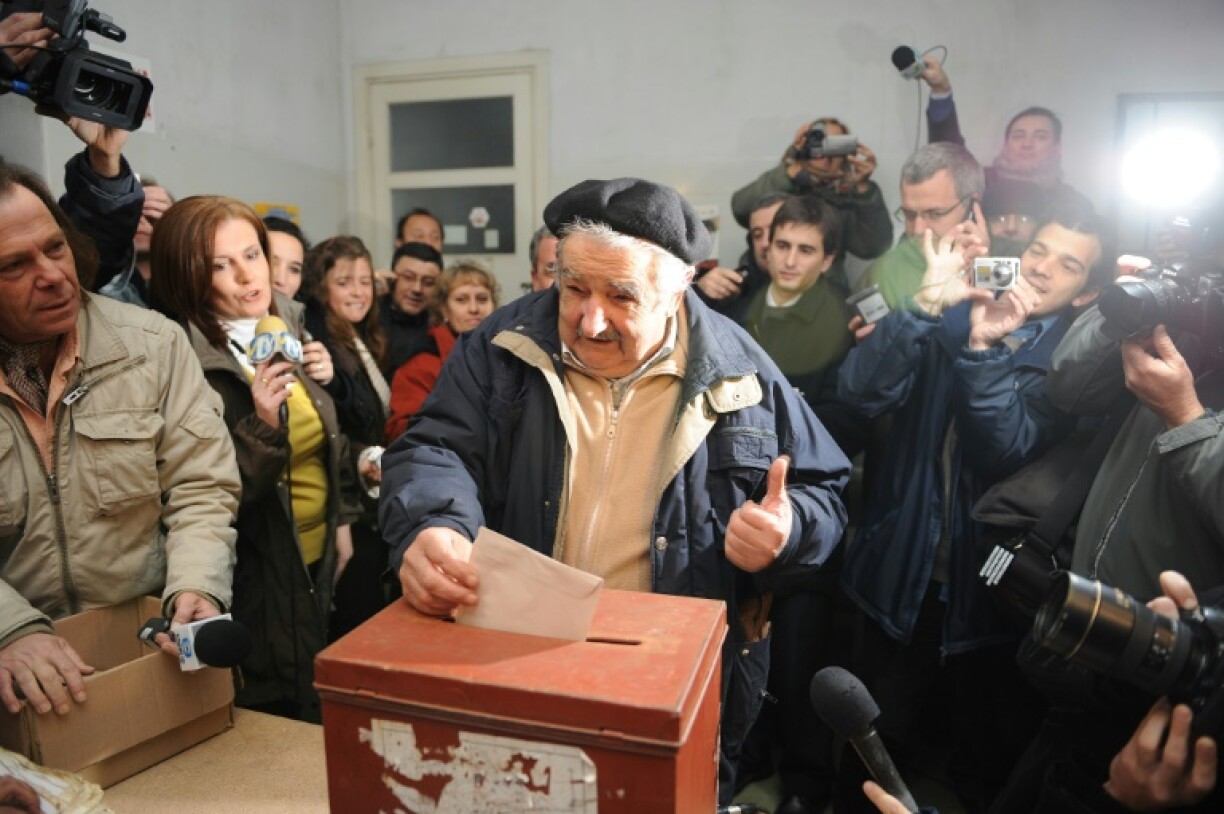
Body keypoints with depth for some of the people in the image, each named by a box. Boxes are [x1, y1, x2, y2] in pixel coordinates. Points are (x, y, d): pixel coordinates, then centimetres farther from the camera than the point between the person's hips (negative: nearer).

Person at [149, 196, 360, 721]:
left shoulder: (288, 331, 1)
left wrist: (342, 521, 9)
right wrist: (262, 424, -32)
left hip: (318, 561, 7)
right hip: (258, 578, -6)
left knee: (324, 705, 23)